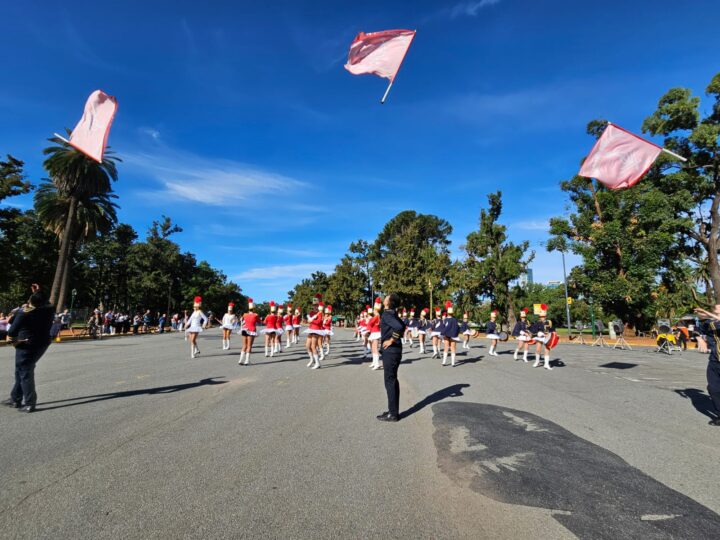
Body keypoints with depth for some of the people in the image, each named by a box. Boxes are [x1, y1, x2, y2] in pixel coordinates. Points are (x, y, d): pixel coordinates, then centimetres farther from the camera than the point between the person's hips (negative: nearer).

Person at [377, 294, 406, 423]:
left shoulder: (386, 314, -17)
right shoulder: (393, 314, 11)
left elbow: (399, 327, -32)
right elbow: (402, 326, 24)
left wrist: (391, 340, -21)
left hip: (390, 351, -10)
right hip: (395, 350, 10)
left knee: (390, 382, -2)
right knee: (392, 380, 16)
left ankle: (393, 414, 6)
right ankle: (393, 410, 25)